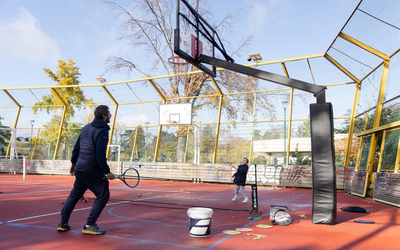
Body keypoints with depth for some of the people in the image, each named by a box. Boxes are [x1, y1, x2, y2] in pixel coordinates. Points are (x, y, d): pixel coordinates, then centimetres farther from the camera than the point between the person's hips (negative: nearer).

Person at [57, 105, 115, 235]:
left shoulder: (86, 128, 13)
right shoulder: (102, 130, -14)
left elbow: (76, 147, 17)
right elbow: (100, 153, -21)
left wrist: (74, 163, 28)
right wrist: (107, 172, -18)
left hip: (79, 169, 9)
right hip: (92, 170, -9)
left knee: (74, 194, 20)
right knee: (103, 195, 2)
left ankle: (63, 223, 26)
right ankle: (89, 225, 2)